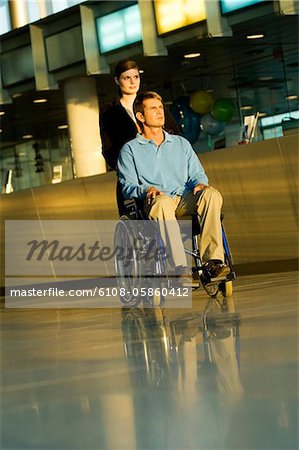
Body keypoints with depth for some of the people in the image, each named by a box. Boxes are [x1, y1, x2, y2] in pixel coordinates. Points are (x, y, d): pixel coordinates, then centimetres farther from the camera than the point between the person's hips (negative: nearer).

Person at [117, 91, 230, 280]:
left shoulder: (181, 143, 28)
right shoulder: (130, 149, 17)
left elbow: (197, 174, 21)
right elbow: (128, 186, 5)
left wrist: (200, 183, -4)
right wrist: (146, 190, -17)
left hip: (186, 201, 3)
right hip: (154, 203, -3)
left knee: (212, 194, -30)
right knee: (162, 200, -40)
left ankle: (212, 260, -40)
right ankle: (180, 269, -50)